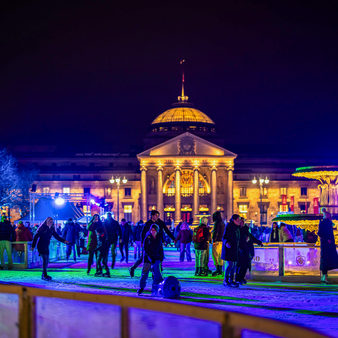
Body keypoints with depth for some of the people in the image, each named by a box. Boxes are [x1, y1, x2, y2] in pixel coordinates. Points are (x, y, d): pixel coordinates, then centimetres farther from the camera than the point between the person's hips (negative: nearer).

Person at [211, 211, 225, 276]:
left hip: (217, 241, -9)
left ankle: (218, 269, -18)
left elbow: (216, 232, -17)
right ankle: (220, 270, 10)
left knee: (215, 255, -10)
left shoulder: (217, 223, -11)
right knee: (220, 255, 10)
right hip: (222, 241, 9)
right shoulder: (222, 223, 18)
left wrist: (214, 240, -17)